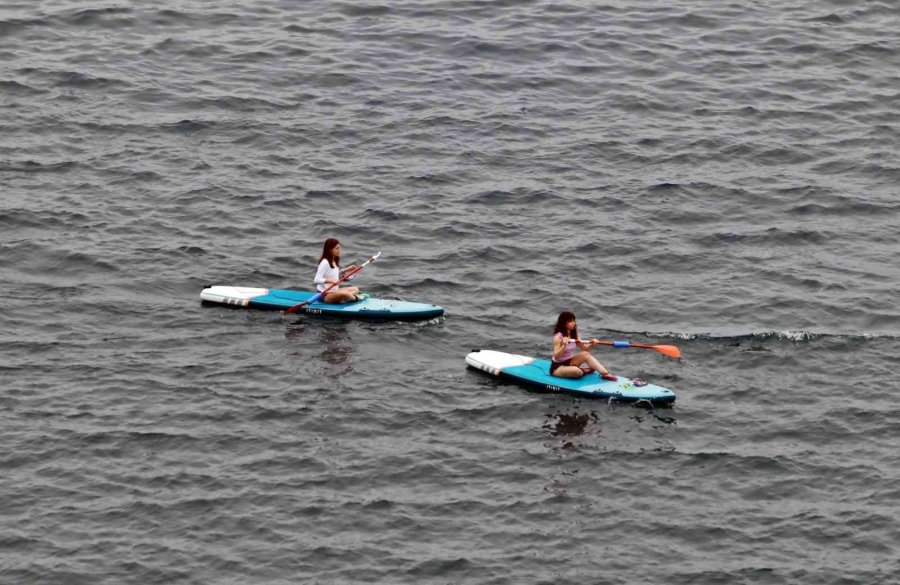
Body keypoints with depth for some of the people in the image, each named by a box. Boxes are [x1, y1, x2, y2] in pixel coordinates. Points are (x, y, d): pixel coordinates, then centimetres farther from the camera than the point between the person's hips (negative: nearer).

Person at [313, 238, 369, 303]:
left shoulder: (334, 261, 10)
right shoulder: (325, 263, -18)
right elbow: (316, 280, -24)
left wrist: (346, 269, 18)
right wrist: (330, 280, -33)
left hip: (334, 291, 10)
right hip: (325, 295, -10)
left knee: (355, 289, 9)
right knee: (344, 293, -36)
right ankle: (356, 298, -6)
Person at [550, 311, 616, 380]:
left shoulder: (573, 335, 3)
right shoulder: (558, 337, -20)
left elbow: (584, 348, 7)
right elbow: (556, 357, -26)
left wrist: (591, 344, -14)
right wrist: (564, 345, -41)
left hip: (569, 362, 7)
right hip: (557, 367, -7)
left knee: (585, 354, -19)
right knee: (577, 372, -36)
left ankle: (605, 374, -24)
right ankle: (589, 370, -3)